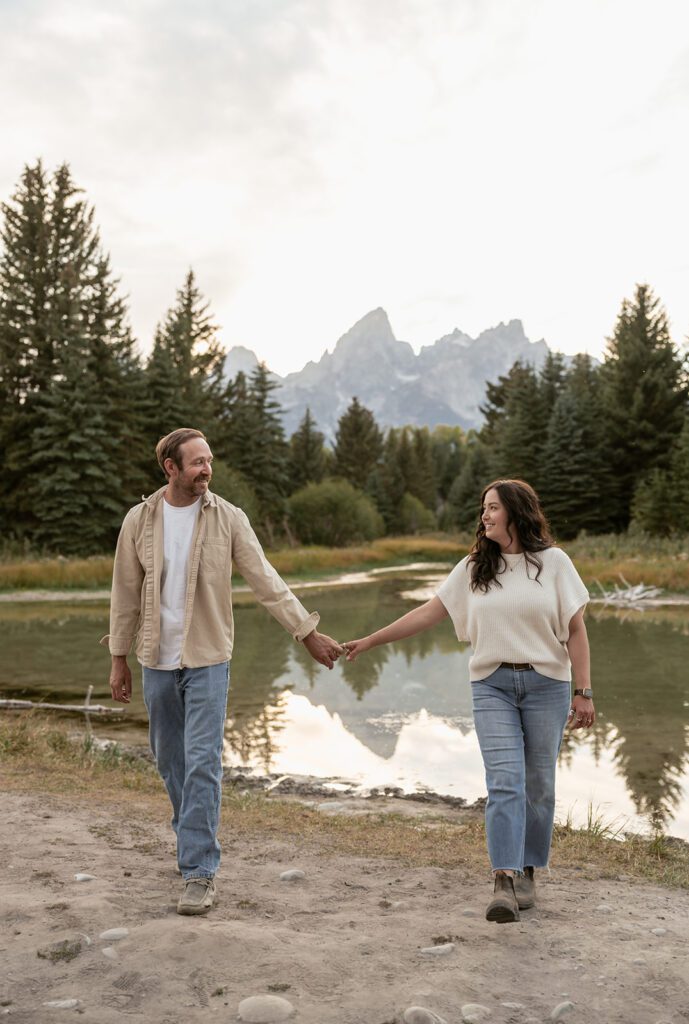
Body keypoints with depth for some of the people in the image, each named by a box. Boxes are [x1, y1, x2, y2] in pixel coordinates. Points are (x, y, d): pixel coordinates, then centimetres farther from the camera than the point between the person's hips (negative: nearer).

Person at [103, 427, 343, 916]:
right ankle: (194, 840, 37)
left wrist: (308, 632, -7)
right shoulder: (140, 519, -1)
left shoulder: (229, 518, -5)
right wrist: (119, 658, 6)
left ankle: (200, 872, 0)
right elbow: (126, 592, 5)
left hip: (208, 660, -3)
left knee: (202, 762, -7)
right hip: (157, 661, 3)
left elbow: (267, 581, -3)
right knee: (170, 761, 14)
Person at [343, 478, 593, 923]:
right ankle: (505, 884, -10)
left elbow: (576, 629, 0)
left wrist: (584, 692, -4)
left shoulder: (553, 561, 0)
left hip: (546, 684, -1)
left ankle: (526, 873, 22)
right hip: (492, 685, 1)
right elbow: (429, 612, 6)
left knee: (538, 785, 6)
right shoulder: (474, 568, 7)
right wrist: (370, 640, 3)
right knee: (504, 781, -10)